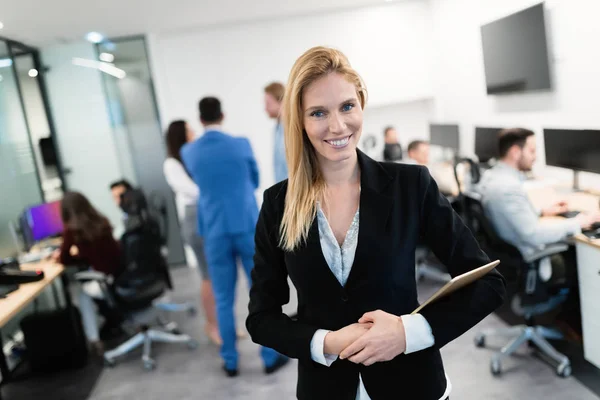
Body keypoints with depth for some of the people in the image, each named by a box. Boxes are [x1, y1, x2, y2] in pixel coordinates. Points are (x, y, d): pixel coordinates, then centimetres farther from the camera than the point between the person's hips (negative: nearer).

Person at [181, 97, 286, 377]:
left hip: (215, 234, 2)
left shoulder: (189, 152, 1)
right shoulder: (241, 144, -5)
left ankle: (230, 361, 20)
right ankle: (270, 357, 15)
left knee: (224, 300, 11)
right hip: (248, 228, -1)